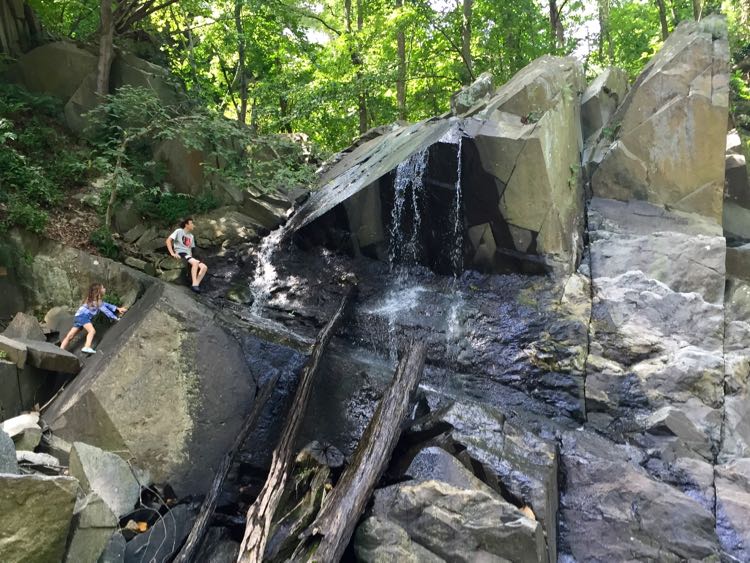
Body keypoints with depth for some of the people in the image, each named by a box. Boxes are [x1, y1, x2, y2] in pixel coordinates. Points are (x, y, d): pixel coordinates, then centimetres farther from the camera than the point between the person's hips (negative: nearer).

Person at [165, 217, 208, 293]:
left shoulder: (191, 236, 22)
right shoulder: (179, 231, 2)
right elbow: (168, 240, -6)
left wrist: (191, 257, 6)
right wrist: (172, 253, -16)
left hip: (188, 255, 7)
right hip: (181, 254, -7)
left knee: (204, 267, -16)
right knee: (195, 262, -36)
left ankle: (196, 285, -23)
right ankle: (194, 284, -38)